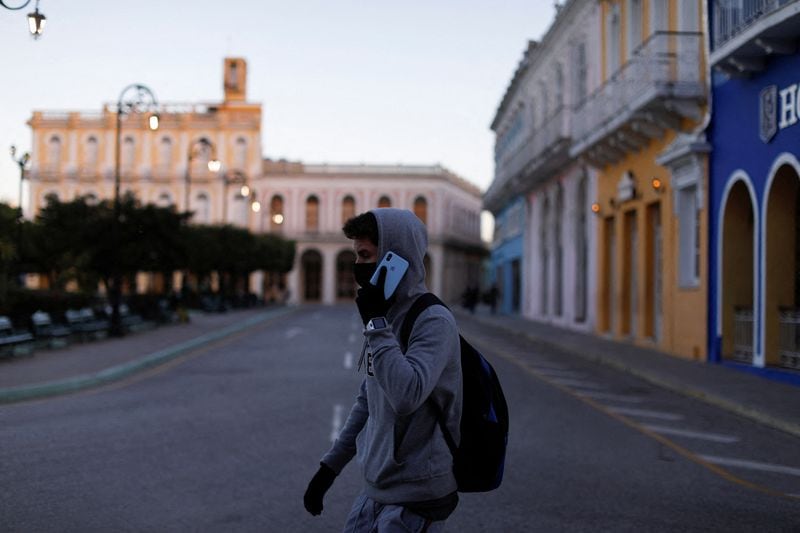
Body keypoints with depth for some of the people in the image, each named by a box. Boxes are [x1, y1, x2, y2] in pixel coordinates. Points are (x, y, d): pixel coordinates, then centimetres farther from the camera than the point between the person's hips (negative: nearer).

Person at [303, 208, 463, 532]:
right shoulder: (387, 317, 9)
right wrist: (330, 465, 17)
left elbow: (406, 395, -32)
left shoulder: (434, 321, -17)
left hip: (416, 497, -8)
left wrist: (375, 323, -23)